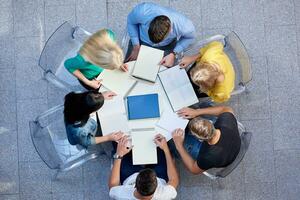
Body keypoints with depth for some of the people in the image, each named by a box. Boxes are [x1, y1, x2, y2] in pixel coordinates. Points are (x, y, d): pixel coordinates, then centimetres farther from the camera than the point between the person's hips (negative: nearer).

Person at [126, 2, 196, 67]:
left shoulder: (184, 26, -39)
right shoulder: (142, 11, -40)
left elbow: (190, 37, -12)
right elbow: (130, 22, -15)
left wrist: (173, 54, -23)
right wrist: (136, 47, -17)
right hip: (142, 41, 0)